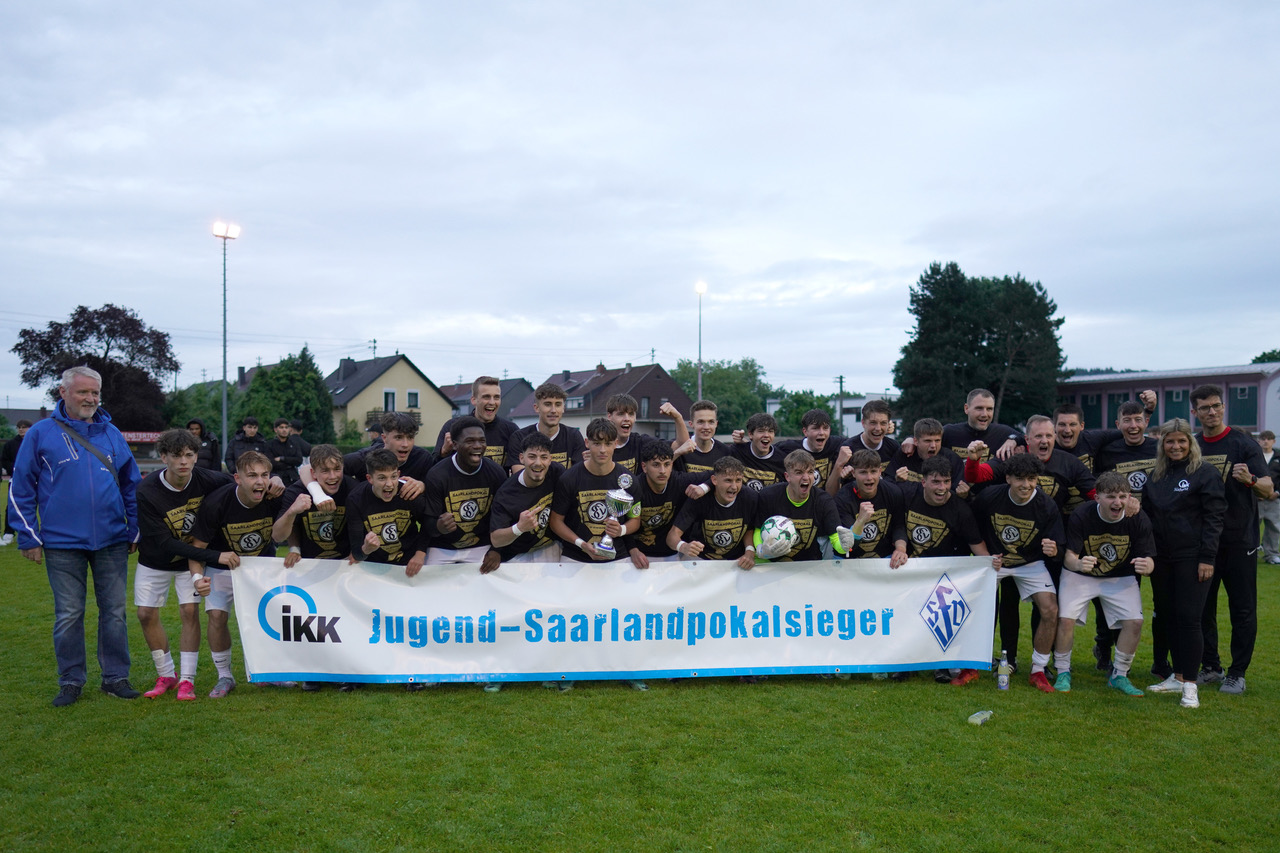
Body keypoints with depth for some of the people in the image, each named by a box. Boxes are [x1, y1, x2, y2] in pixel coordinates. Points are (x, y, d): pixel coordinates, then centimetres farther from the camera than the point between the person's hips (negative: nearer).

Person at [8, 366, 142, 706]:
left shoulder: (112, 434, 8)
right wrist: (29, 537, -2)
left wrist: (135, 531, 12)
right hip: (62, 543, -2)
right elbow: (20, 490, 2)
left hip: (112, 542, 3)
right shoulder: (41, 434, -1)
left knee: (114, 611, 7)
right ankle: (71, 681, 19)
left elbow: (132, 485, 15)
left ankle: (116, 677, 17)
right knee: (68, 615, 5)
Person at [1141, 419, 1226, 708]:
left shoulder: (1206, 473, -5)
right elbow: (1147, 514, 17)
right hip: (1161, 558, 6)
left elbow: (1214, 517, -9)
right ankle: (1177, 676, 21)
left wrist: (1207, 558, -14)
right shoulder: (1156, 476, 12)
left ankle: (1190, 683, 3)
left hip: (1192, 558, -6)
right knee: (1168, 616, 10)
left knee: (1188, 618, -6)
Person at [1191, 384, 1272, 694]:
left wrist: (1250, 480, -32)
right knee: (1202, 607, 8)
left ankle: (1237, 673, 11)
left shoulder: (1244, 444, -5)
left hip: (1239, 540, -4)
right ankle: (1210, 668, 21)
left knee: (1242, 609, 2)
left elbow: (1269, 490, -11)